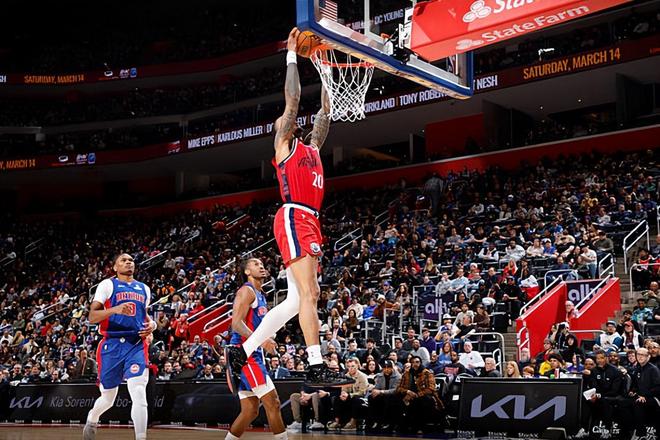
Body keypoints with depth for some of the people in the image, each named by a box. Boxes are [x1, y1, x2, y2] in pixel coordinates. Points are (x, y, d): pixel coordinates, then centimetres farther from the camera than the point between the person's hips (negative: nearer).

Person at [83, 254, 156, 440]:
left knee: (139, 394, -18)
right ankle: (92, 419, 46)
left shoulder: (144, 289, 16)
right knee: (108, 398, 12)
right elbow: (92, 317, -7)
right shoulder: (107, 285, 2)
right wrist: (115, 309, -24)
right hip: (112, 346, -2)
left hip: (136, 346, 2)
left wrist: (151, 324, 8)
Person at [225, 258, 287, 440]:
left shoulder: (260, 295, 21)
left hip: (253, 354, 10)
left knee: (250, 410, 10)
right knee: (272, 401, -11)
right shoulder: (247, 291, -8)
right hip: (244, 353, -10)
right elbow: (236, 323, -20)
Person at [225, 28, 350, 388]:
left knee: (297, 300, 6)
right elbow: (293, 100, 0)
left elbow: (325, 111, 30)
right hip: (294, 219, -9)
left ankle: (241, 352, 11)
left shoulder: (312, 148, 28)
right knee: (307, 294, -16)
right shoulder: (284, 142, 8)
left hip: (309, 222, 9)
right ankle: (317, 368, -20)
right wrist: (292, 55, 6)